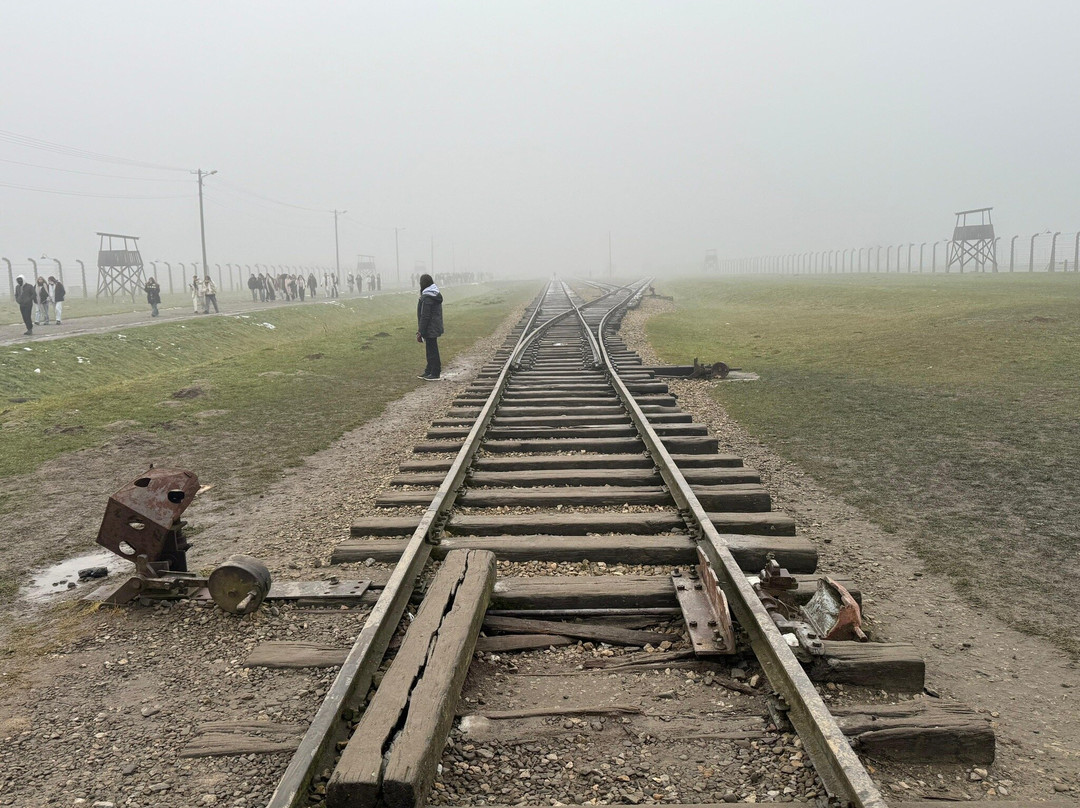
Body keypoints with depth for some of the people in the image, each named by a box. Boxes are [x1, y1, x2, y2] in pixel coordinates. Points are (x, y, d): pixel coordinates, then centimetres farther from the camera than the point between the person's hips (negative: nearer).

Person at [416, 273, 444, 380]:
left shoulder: (427, 298, -20)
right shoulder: (436, 295, 10)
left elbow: (425, 316, -21)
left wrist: (420, 332, -16)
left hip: (430, 329, -10)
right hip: (435, 328, 10)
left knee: (432, 350, -3)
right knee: (430, 350, 16)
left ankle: (435, 373, 3)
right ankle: (429, 371, 25)